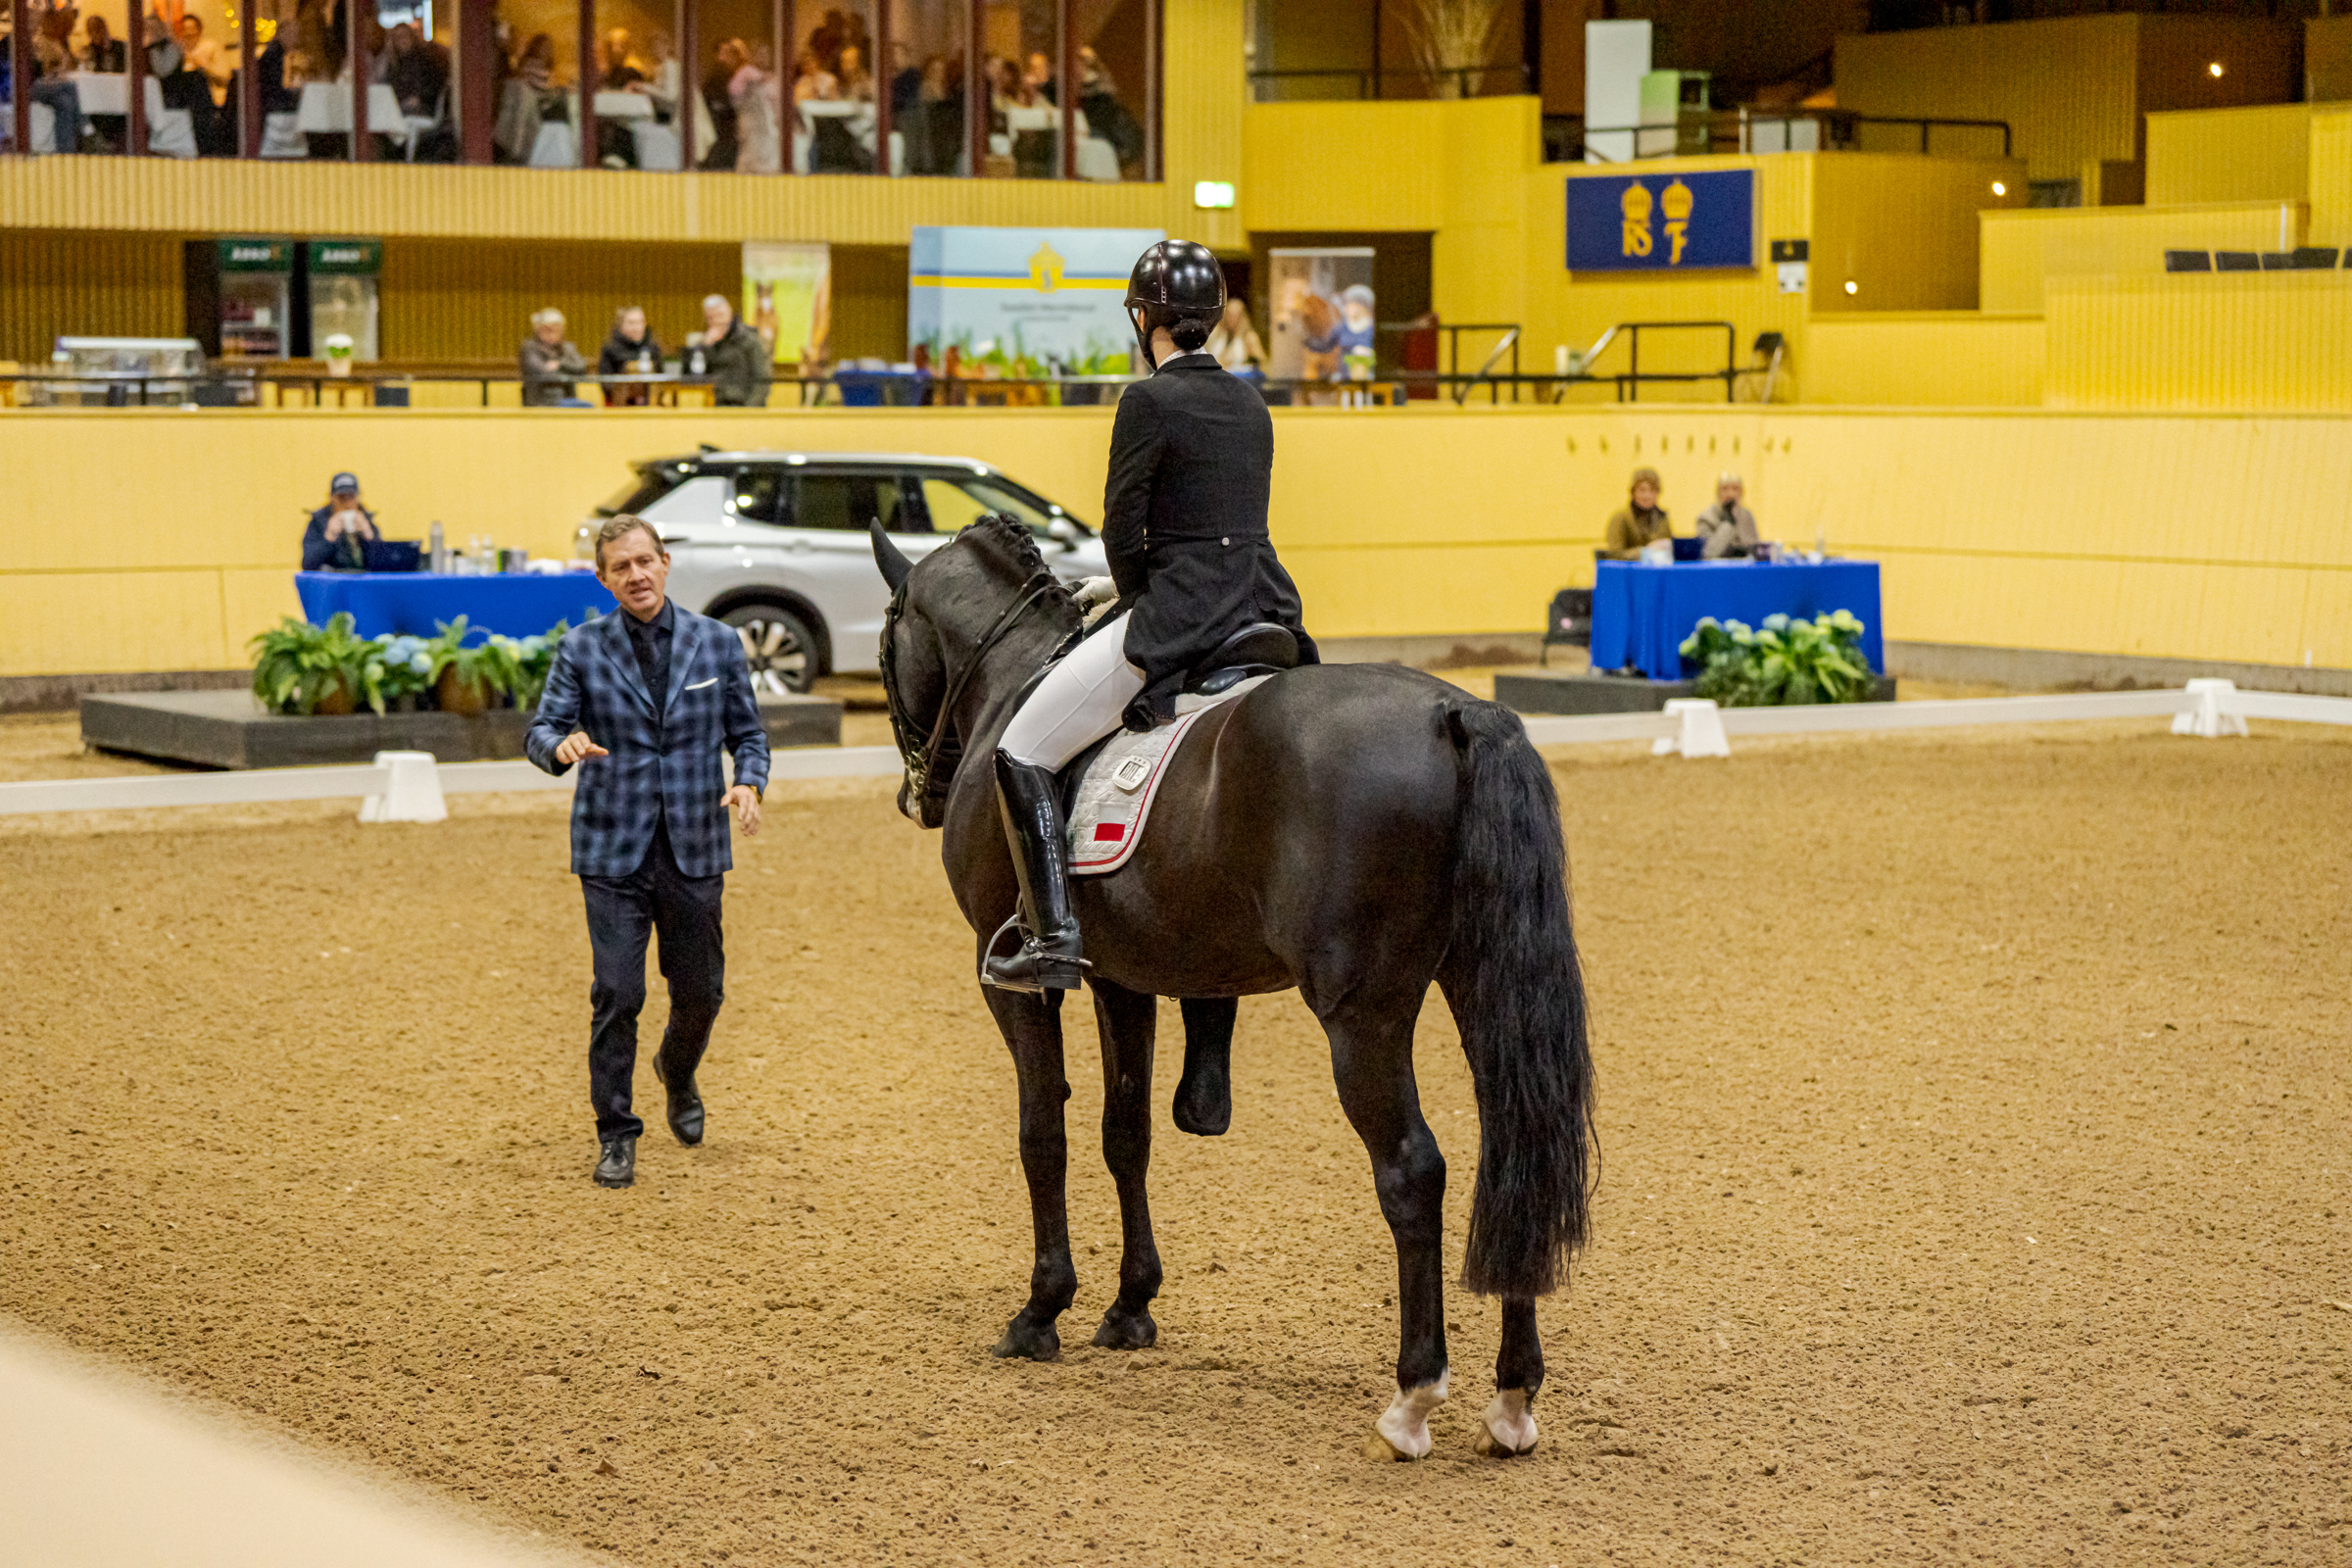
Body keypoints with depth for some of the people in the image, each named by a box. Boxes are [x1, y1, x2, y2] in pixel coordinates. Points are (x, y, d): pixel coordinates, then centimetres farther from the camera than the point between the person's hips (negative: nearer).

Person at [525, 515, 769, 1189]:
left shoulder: (718, 643, 3)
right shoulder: (581, 650, -1)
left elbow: (747, 731, 8)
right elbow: (540, 730, -4)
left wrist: (748, 781, -12)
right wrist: (563, 745, -28)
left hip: (694, 848, 2)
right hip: (613, 849, -2)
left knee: (700, 991, 9)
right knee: (616, 993, -6)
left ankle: (678, 1073, 43)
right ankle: (616, 1137, 7)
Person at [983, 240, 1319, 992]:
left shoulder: (1150, 401, -11)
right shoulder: (1250, 404, 13)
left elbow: (1123, 528, -9)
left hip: (1177, 617, -7)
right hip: (1266, 611, 7)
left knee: (1021, 754, 0)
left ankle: (1054, 936, -9)